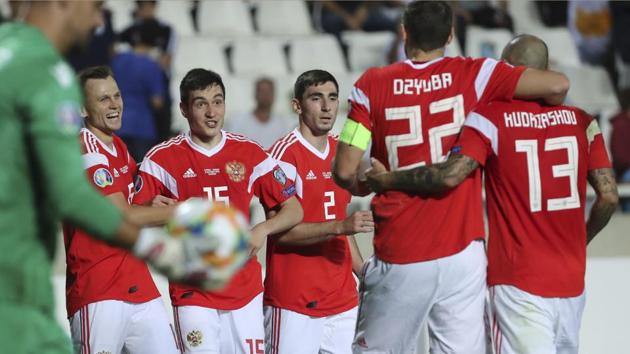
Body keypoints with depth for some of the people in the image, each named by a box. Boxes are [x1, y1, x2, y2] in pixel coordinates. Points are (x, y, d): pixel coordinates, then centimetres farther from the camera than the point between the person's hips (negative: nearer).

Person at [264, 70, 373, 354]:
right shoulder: (286, 154, -10)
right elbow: (281, 231, -17)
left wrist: (365, 274, 18)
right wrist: (340, 226, -25)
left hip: (342, 299, 7)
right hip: (293, 302, -7)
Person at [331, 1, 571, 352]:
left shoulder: (373, 85, -2)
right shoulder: (472, 74, -1)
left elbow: (344, 172, -5)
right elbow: (558, 85, -6)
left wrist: (366, 186, 18)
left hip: (399, 261, 0)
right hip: (461, 255, 0)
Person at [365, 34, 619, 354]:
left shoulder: (490, 117, -8)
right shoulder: (581, 122, 5)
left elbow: (450, 176, -20)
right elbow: (609, 196, 3)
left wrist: (386, 180, -6)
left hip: (519, 280, -5)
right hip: (572, 279, 5)